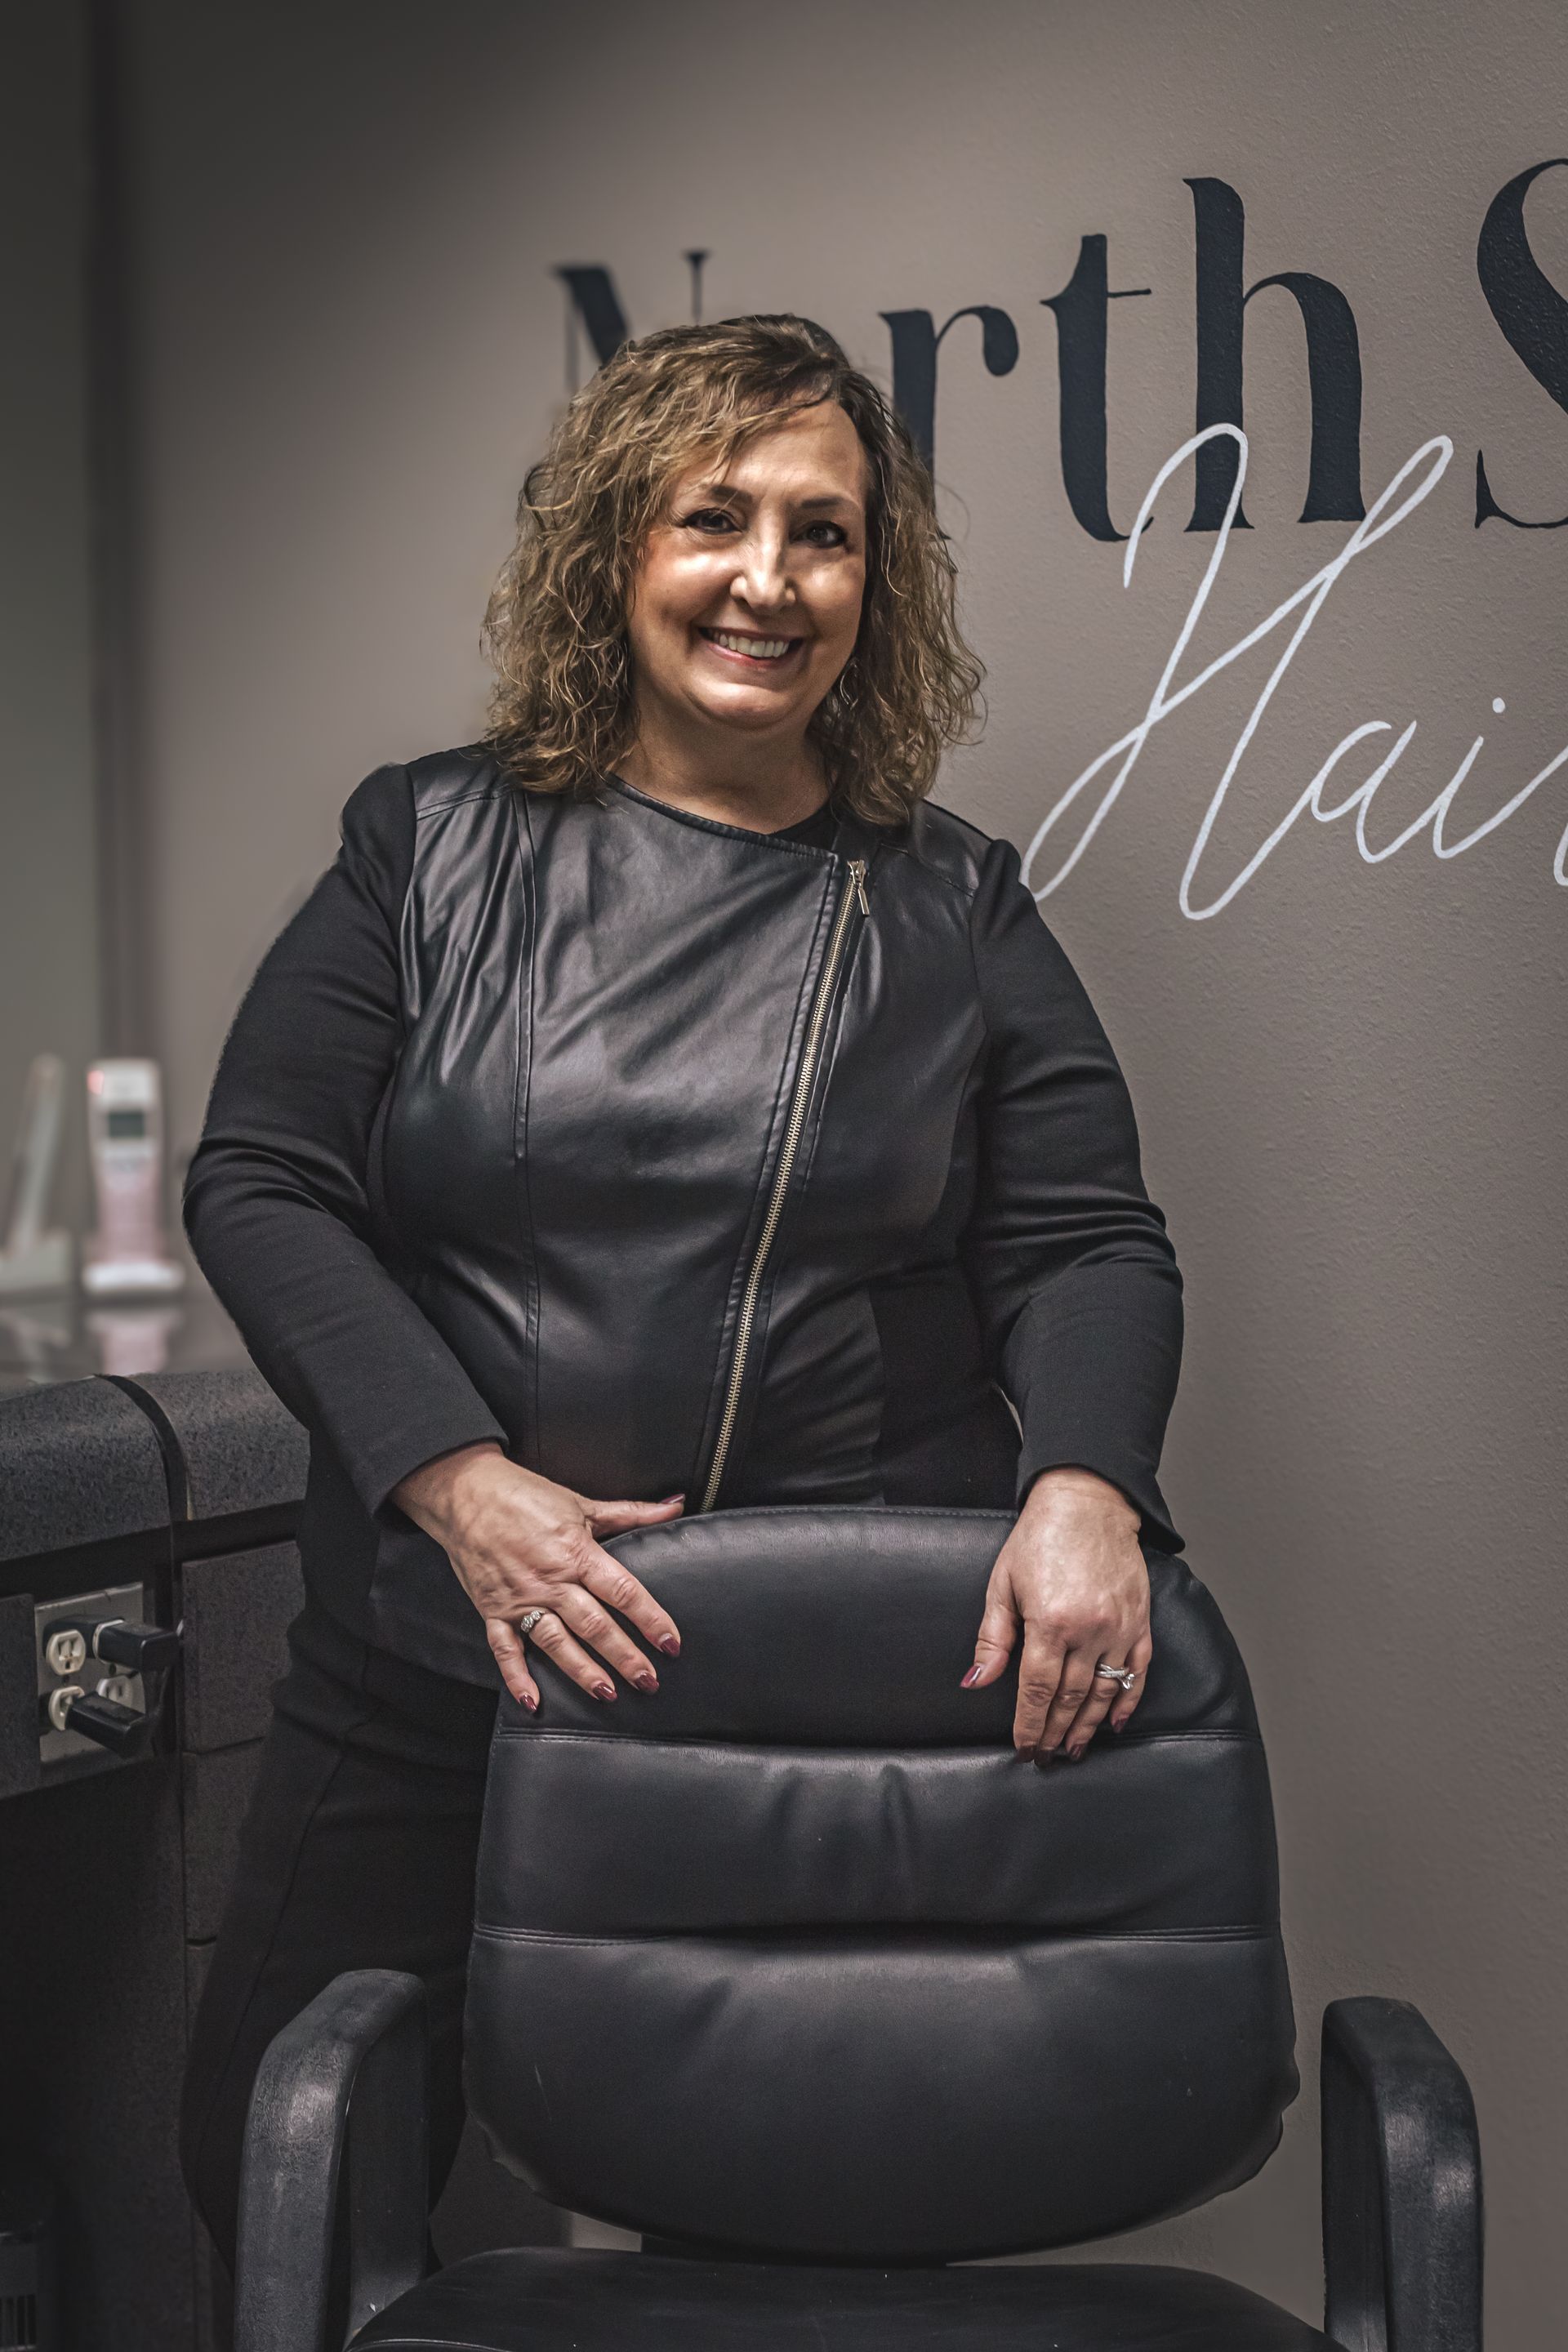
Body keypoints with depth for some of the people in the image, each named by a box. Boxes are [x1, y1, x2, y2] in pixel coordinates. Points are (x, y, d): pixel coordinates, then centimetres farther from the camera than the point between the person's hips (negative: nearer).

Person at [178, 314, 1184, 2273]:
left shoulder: (951, 912, 4)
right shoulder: (432, 847, 2)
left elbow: (1090, 1246, 2)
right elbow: (259, 1184, -2)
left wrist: (1082, 1489, -19)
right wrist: (463, 1484, -16)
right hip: (436, 1668, 1)